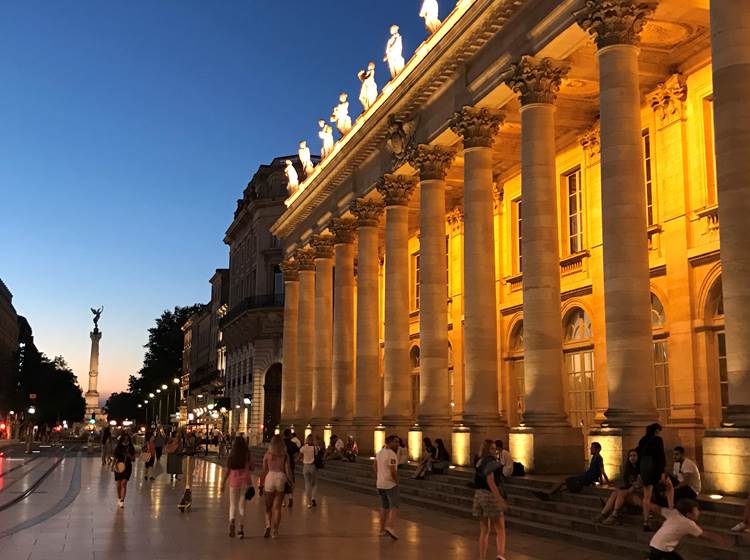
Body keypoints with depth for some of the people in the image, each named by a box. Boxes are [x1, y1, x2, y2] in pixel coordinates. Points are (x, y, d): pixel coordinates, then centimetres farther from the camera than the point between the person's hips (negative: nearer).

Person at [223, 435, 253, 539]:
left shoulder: (231, 455, -2)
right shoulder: (247, 454, -4)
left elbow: (227, 470, -1)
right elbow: (251, 468, -1)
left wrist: (223, 483, 6)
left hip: (234, 480, 0)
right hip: (245, 480, 0)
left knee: (233, 505, 7)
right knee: (242, 505, 9)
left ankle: (232, 522, -20)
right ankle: (241, 528, 9)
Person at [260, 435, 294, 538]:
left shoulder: (268, 454, -1)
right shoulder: (285, 455, 0)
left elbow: (264, 471, 1)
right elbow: (287, 470, -2)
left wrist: (261, 485, 8)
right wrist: (290, 482, 7)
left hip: (270, 477, 0)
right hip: (281, 478, 1)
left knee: (268, 507, 13)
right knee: (277, 507, 8)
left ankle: (268, 526, -6)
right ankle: (274, 531, 8)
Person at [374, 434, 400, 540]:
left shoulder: (379, 452, 10)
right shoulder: (391, 454, -16)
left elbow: (374, 466, 19)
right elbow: (393, 471, -23)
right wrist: (397, 481, -11)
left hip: (380, 484, 8)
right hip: (390, 484, -8)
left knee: (384, 507, 16)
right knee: (394, 507, -9)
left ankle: (382, 530, 18)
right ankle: (390, 527, -26)